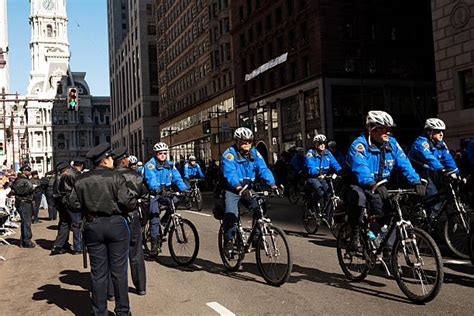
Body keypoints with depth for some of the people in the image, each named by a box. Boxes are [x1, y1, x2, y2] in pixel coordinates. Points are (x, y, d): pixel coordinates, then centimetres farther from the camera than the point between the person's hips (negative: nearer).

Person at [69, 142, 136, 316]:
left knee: (98, 273, 11)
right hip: (116, 225, -3)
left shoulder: (82, 180, 2)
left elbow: (74, 204, 3)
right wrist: (134, 201, 5)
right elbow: (128, 202, -16)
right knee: (119, 271, 6)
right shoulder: (116, 177, -10)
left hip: (92, 227, 3)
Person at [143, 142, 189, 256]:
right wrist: (156, 188, -46)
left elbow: (177, 177, -2)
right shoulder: (150, 164, -9)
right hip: (154, 194, -5)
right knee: (155, 218, -13)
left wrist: (184, 188, -19)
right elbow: (151, 178, -26)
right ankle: (154, 244, -4)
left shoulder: (169, 164, 7)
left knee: (176, 200, -20)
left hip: (165, 193, 5)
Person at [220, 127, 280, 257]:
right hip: (232, 190, -4)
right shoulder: (229, 154, -14)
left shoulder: (254, 153, 1)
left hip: (249, 189, 5)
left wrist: (272, 184, -28)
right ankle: (228, 242, -6)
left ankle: (257, 236, 3)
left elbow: (263, 169, -11)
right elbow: (230, 173, -28)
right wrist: (240, 188, -46)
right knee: (231, 215, -23)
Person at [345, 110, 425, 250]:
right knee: (358, 196, -37)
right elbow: (360, 168, -36)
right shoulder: (359, 145, -21)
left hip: (379, 188, 6)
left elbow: (404, 163, -8)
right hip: (357, 186, -5)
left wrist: (416, 181, -24)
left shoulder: (391, 143, -2)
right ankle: (355, 234, -19)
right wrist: (374, 185, -52)